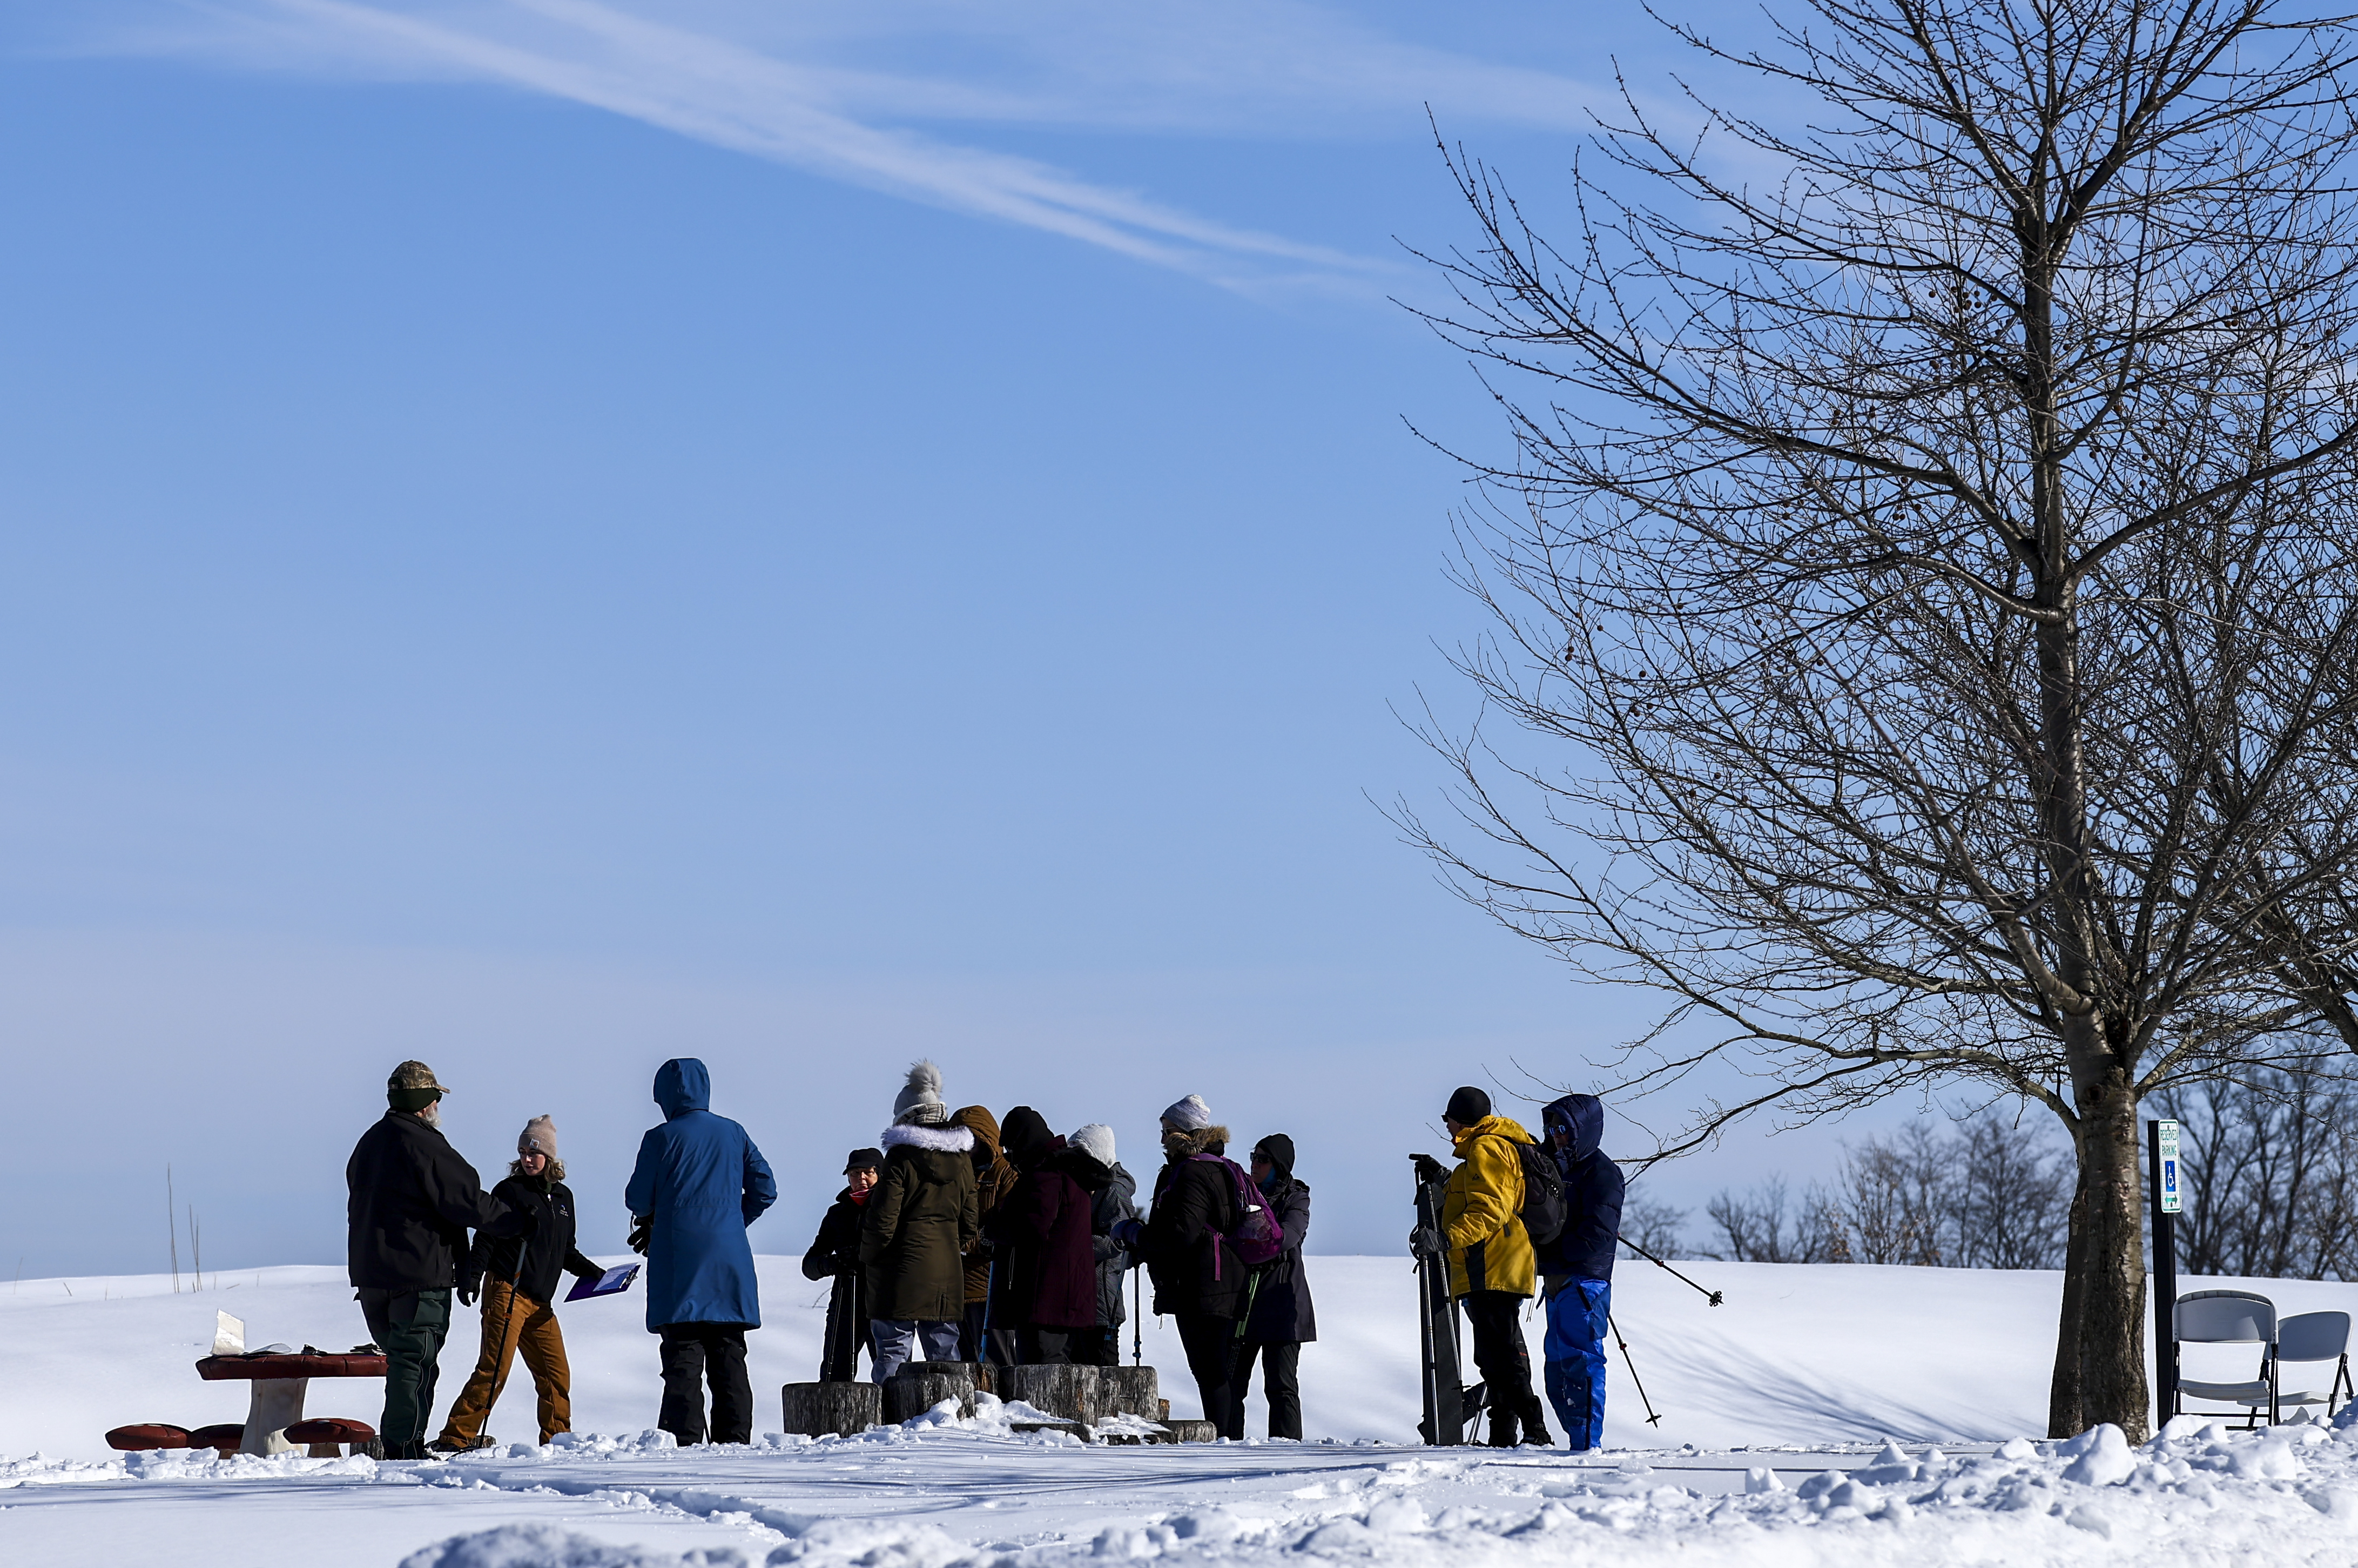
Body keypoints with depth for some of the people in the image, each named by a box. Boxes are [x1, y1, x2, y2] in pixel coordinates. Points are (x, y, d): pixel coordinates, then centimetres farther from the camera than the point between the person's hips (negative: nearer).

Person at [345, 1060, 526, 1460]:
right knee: (416, 1360, -6)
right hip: (419, 1274, -9)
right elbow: (468, 1200, -14)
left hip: (370, 1273, 9)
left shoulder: (369, 1143, 15)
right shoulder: (423, 1145, -14)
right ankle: (404, 1445, -8)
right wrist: (516, 1221, -1)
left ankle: (402, 1442, 17)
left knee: (401, 1356, 16)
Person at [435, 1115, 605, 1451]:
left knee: (557, 1373, 4)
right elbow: (485, 1239, -5)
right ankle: (456, 1437, -14)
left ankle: (557, 1438, 15)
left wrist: (591, 1272, 17)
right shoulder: (510, 1191, 0)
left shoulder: (563, 1197, 18)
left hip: (540, 1303, 6)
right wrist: (471, 1277, -17)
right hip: (507, 1292, -6)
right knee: (495, 1368, -14)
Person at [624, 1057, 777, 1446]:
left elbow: (638, 1199, -2)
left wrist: (651, 1220, 20)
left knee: (683, 1357, -4)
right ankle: (734, 1440, 3)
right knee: (729, 1358, 7)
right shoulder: (733, 1134, 8)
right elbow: (764, 1190, 9)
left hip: (680, 1259, -4)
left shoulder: (661, 1138, -4)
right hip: (730, 1261, 4)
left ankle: (684, 1439, -11)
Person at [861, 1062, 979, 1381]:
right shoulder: (961, 1159, 8)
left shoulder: (901, 1157, -9)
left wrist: (868, 1258, 5)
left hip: (903, 1271, -5)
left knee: (893, 1354, -4)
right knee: (944, 1354, 9)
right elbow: (969, 1222, 12)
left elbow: (883, 1220, -10)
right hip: (947, 1276, 5)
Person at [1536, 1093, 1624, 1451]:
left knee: (1581, 1361, -11)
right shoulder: (1559, 1168, 20)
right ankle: (1580, 1442, 17)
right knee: (1558, 1367, 11)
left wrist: (1551, 1253, -14)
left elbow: (1598, 1235, -17)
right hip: (1558, 1283, 9)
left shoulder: (1601, 1173, -8)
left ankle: (1587, 1443, -10)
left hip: (1585, 1282, -9)